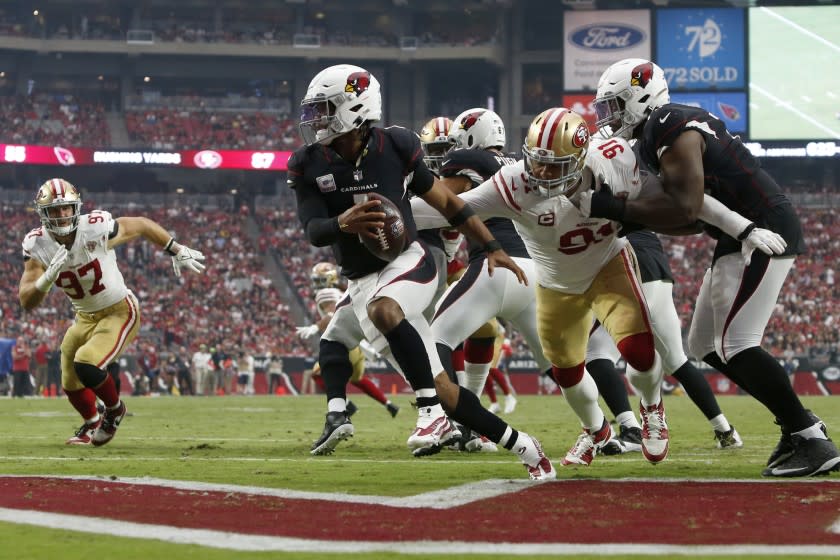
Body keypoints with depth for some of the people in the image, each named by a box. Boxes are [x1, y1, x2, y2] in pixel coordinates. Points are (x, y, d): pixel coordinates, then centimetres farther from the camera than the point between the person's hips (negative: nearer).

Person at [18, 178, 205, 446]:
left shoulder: (97, 228, -25)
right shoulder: (37, 245, -15)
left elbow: (141, 225, -6)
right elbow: (27, 302, -17)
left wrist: (178, 251, 5)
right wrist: (48, 277, -37)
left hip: (120, 312, -5)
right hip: (85, 319, 5)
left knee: (86, 365, -24)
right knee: (72, 385, 14)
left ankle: (115, 409, 7)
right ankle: (91, 423, 48)